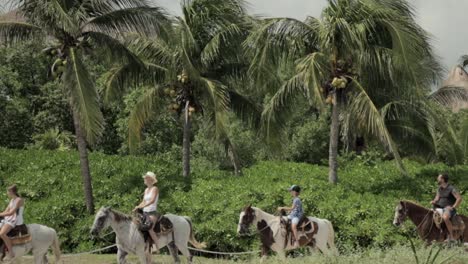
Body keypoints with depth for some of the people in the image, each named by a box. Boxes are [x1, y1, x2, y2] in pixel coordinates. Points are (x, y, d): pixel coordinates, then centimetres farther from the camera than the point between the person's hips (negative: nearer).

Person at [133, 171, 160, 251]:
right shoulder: (146, 190, 18)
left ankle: (157, 246, -24)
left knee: (149, 228, -29)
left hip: (152, 212, -9)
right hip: (145, 212, 9)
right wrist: (137, 208, 3)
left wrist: (143, 206, -30)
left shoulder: (155, 189, -5)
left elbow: (152, 200, -20)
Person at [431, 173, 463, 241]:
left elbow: (459, 198, -14)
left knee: (445, 217, -39)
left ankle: (451, 236, -33)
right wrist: (433, 202, -6)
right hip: (440, 208, 9)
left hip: (449, 208, -9)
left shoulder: (451, 189, -10)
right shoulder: (439, 189, 14)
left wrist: (453, 207, -17)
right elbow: (437, 199, 16)